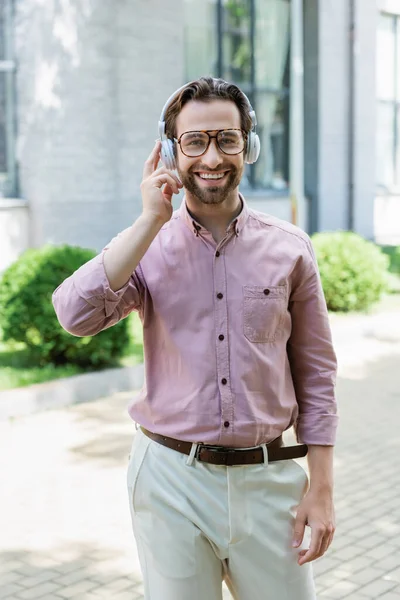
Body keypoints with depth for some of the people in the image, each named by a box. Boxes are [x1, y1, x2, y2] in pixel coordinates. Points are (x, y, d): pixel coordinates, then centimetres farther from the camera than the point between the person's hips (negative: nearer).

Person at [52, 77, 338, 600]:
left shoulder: (289, 249, 0)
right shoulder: (145, 247, 0)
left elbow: (316, 375, 4)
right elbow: (76, 315, -19)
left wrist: (321, 489, 1)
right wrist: (152, 221, -16)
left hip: (266, 479, 1)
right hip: (170, 482, 0)